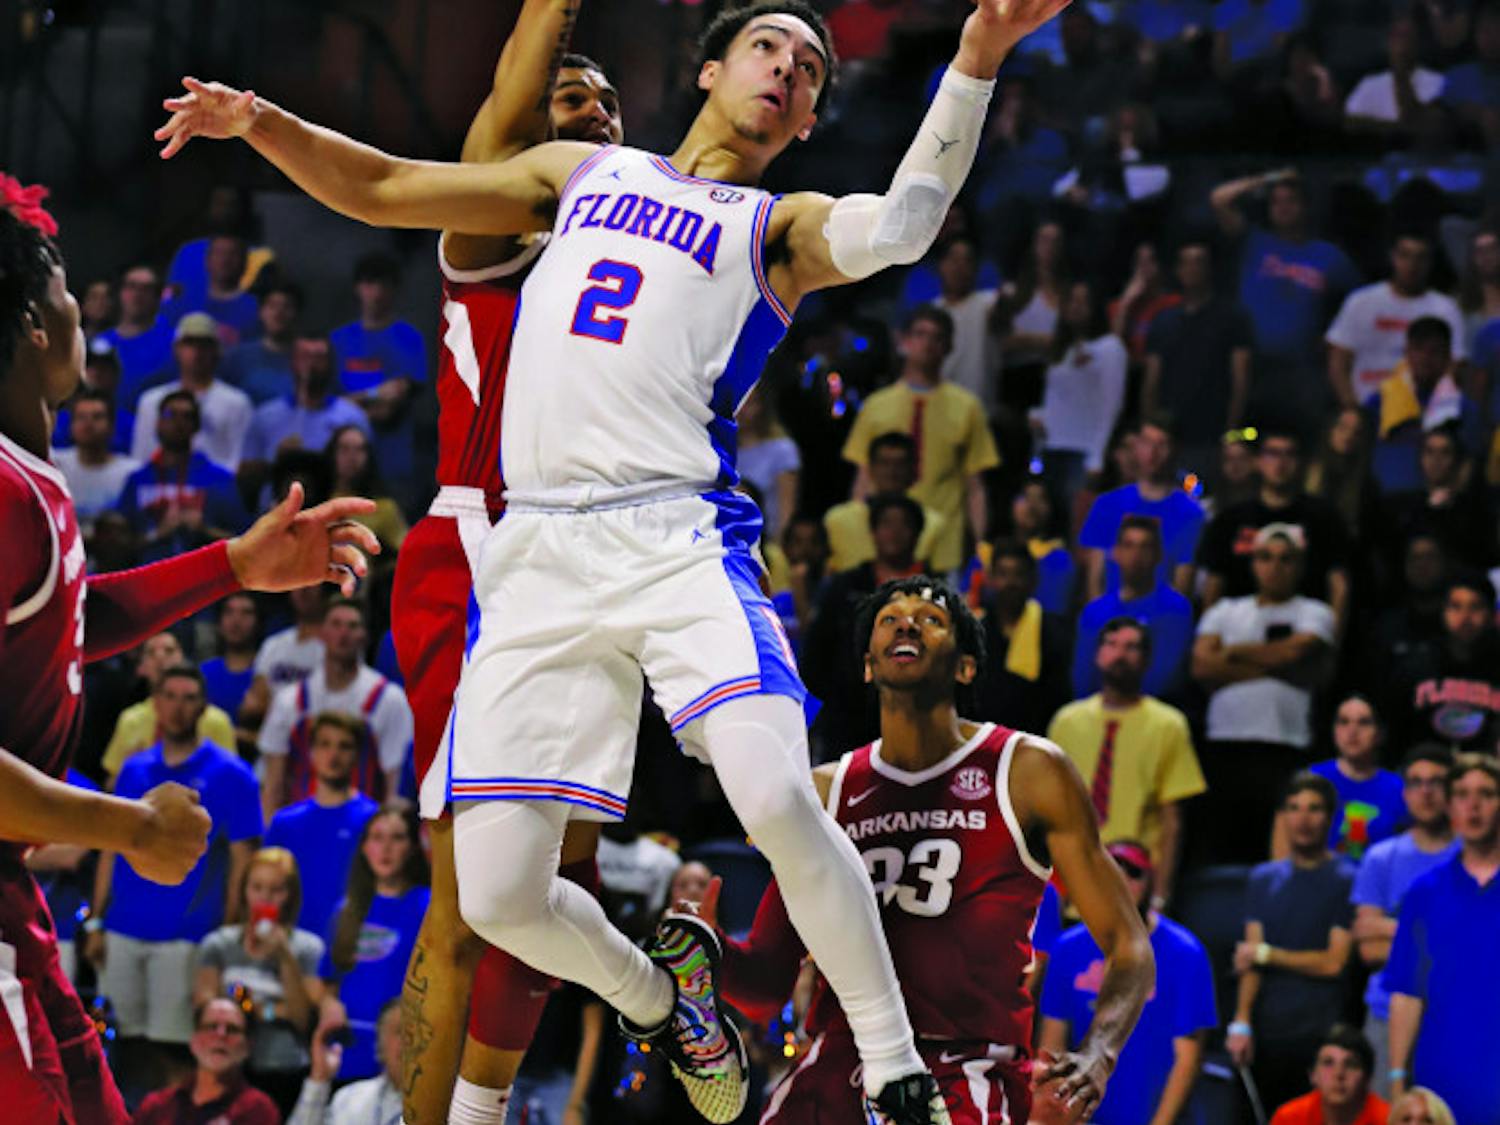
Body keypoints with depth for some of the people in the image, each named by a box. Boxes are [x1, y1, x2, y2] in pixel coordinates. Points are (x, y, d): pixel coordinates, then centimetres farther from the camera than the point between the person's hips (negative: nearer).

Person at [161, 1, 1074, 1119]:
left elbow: (899, 228, -10)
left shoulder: (780, 228, 13)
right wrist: (261, 123, 10)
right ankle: (661, 1000, 28)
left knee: (775, 798, -28)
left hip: (677, 533, -3)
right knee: (498, 898, -4)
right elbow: (383, 190, 27)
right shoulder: (582, 173, 24)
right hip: (537, 554, 3)